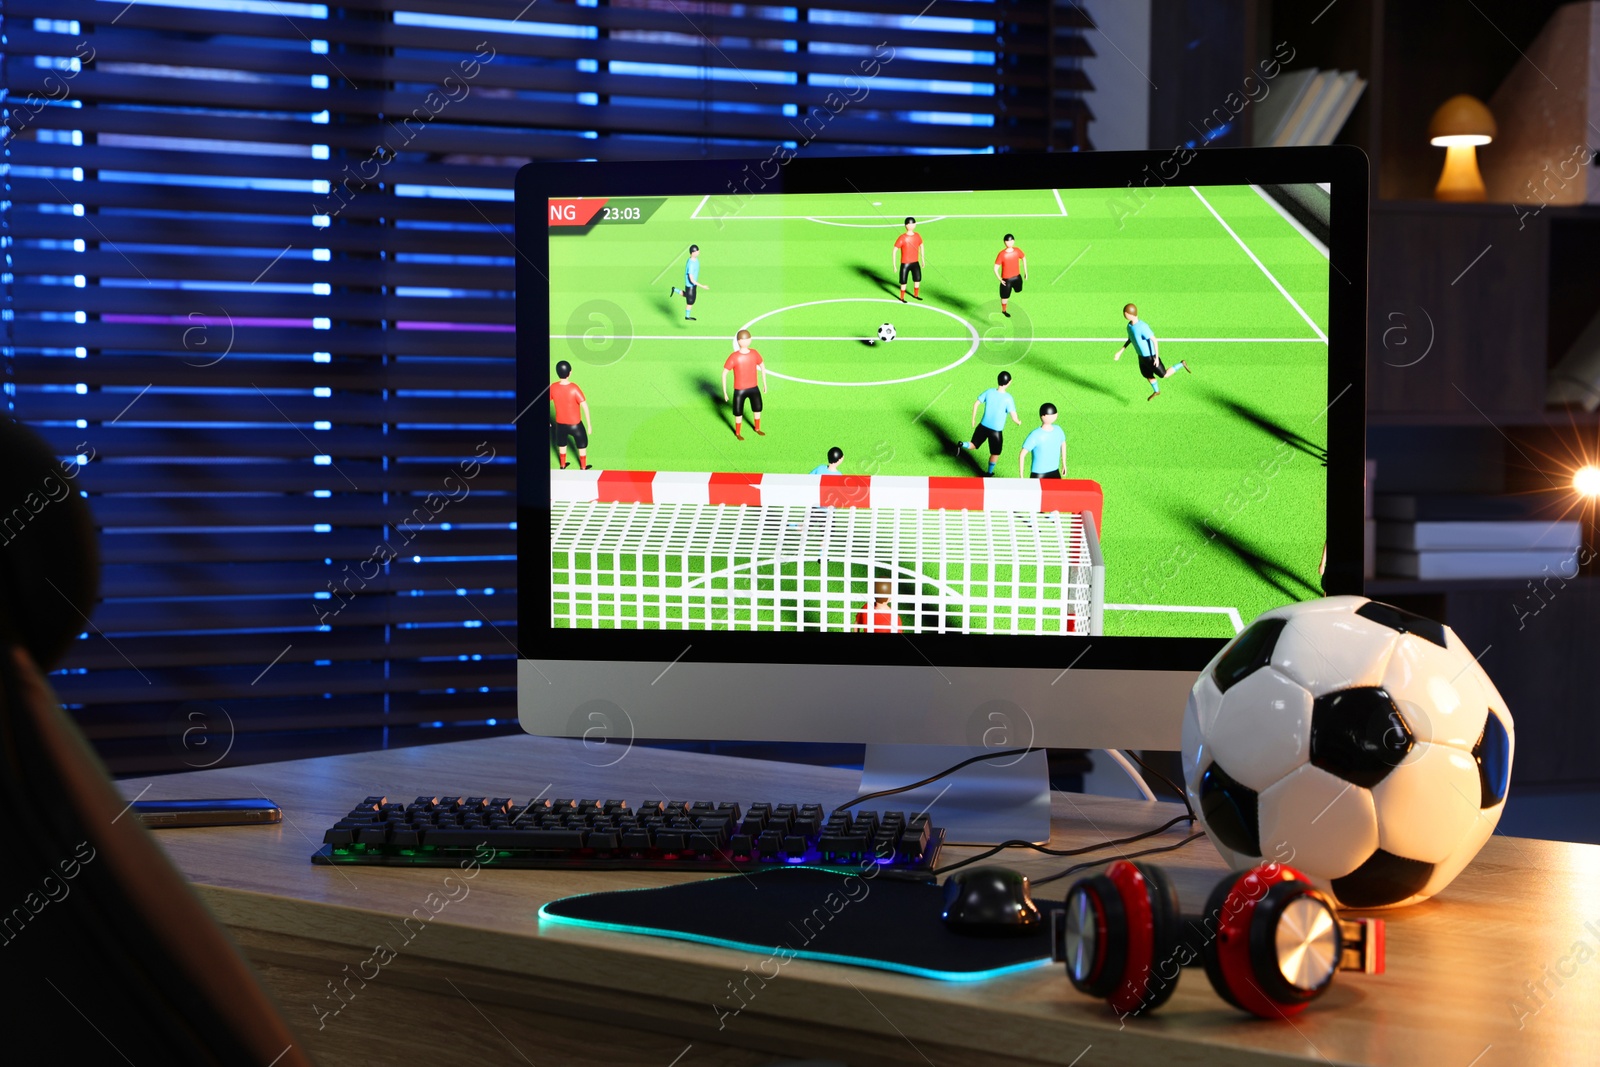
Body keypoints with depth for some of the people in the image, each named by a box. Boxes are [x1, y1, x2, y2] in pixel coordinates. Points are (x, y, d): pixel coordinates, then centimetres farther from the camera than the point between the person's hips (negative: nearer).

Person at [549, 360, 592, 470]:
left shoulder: (553, 388, -15)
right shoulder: (574, 388, -26)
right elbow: (584, 406, -23)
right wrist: (589, 424, -12)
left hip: (560, 424, 3)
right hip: (575, 424, -3)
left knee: (562, 444, 28)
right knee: (582, 444, 22)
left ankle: (563, 466, 44)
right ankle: (583, 467, 34)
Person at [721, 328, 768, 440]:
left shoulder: (754, 353, -8)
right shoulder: (734, 357, -20)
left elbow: (762, 366, 11)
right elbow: (724, 373, -13)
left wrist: (765, 383, 13)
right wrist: (724, 391, -12)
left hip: (754, 388, 4)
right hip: (739, 390, -4)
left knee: (758, 408, 20)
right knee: (738, 412, 8)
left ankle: (757, 428, 45)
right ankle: (737, 433, 31)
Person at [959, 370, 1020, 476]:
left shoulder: (989, 392, -7)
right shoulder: (1008, 398, -18)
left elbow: (976, 404, -1)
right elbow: (1014, 418, -20)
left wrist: (973, 419, 11)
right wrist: (1018, 422, 3)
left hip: (983, 426, 3)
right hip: (996, 431, -3)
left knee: (974, 444, 18)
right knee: (995, 453, 17)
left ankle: (962, 445, -12)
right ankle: (989, 474, 27)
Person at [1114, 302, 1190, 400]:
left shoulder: (1142, 327, -31)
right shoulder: (1130, 325, -5)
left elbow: (1154, 340, -25)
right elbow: (1130, 339, 14)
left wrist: (1156, 357, -22)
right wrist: (1120, 352, 13)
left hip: (1150, 356, -8)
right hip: (1141, 356, 8)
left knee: (1163, 375, 6)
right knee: (1147, 375, 22)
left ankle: (1181, 364, 22)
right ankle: (1156, 391, 45)